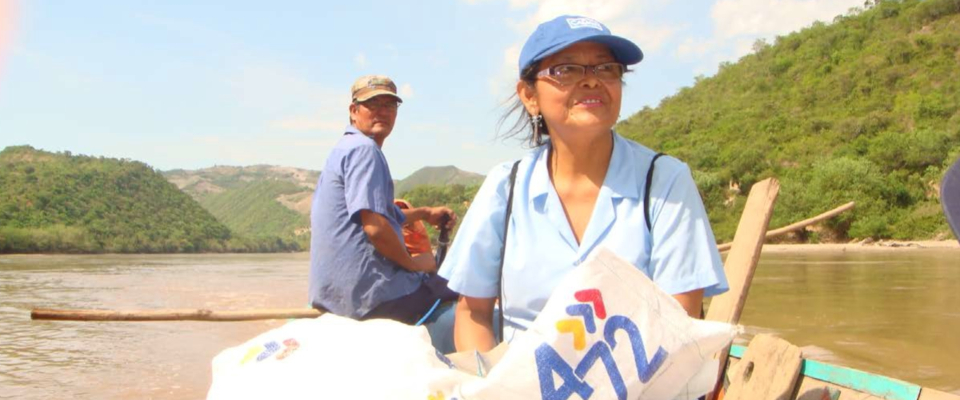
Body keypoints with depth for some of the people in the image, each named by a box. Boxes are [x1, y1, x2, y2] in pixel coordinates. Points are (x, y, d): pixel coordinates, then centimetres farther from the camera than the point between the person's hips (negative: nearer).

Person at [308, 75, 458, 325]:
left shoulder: (344, 148, 19)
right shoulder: (364, 148, -13)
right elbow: (375, 227, -24)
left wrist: (424, 213, 28)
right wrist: (413, 263, -10)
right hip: (372, 295, -11)